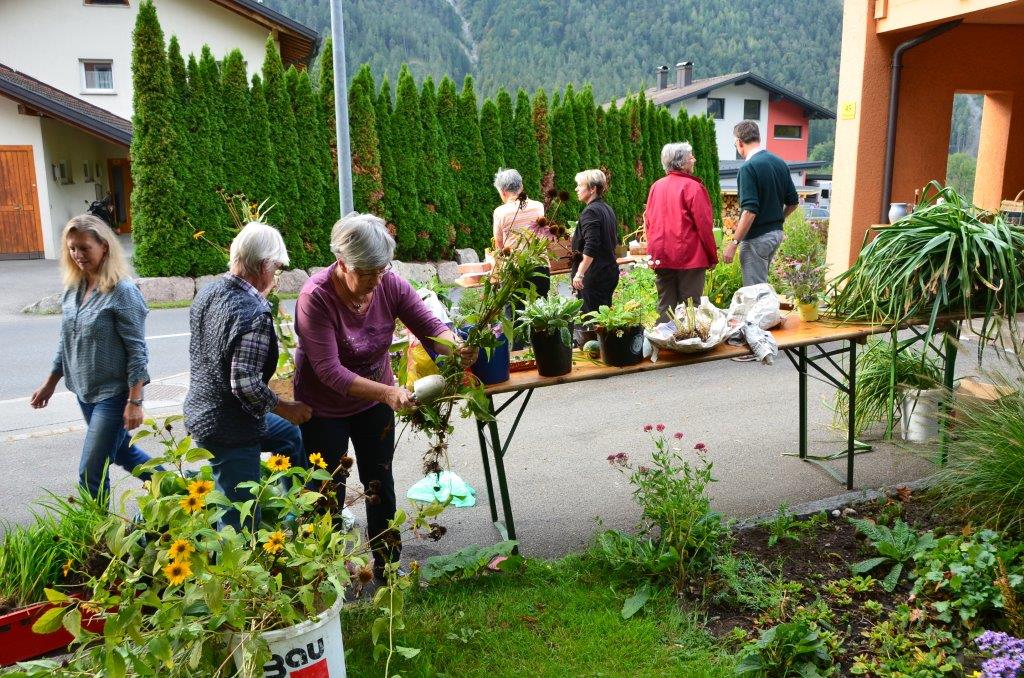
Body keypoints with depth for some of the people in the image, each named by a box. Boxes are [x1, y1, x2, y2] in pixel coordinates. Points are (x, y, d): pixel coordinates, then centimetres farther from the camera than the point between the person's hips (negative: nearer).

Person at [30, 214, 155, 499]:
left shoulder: (122, 291, -17)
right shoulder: (73, 289, 5)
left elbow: (136, 351, -17)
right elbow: (67, 342, 16)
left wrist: (134, 401, -19)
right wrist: (50, 384, 19)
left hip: (113, 393, -8)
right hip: (84, 391, 8)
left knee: (91, 472, -4)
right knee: (121, 452, 21)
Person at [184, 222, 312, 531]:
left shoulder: (207, 292, 1)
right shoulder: (255, 312, -27)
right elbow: (245, 384, -29)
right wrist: (285, 407, -13)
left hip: (199, 411, 10)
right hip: (229, 430, -10)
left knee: (291, 435, 28)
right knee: (241, 524, 5)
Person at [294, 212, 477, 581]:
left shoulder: (390, 285, -17)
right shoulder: (315, 297, -30)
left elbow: (431, 327, -15)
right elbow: (329, 371, -34)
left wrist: (456, 347, -39)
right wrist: (388, 393, -45)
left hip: (374, 402, 4)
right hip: (324, 409, -4)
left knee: (380, 482, 16)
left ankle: (386, 564, 34)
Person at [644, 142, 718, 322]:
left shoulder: (656, 186, 7)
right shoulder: (692, 186, -10)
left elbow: (648, 221, 12)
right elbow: (704, 225, -12)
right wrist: (713, 256, -3)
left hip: (661, 258, 5)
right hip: (690, 257, -5)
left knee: (665, 307, 10)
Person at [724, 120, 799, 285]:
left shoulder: (748, 167, -18)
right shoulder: (780, 163, 7)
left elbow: (750, 211, -24)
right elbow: (793, 202, 12)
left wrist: (734, 243, -19)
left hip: (757, 238, -8)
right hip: (777, 233, 8)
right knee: (762, 283, 21)